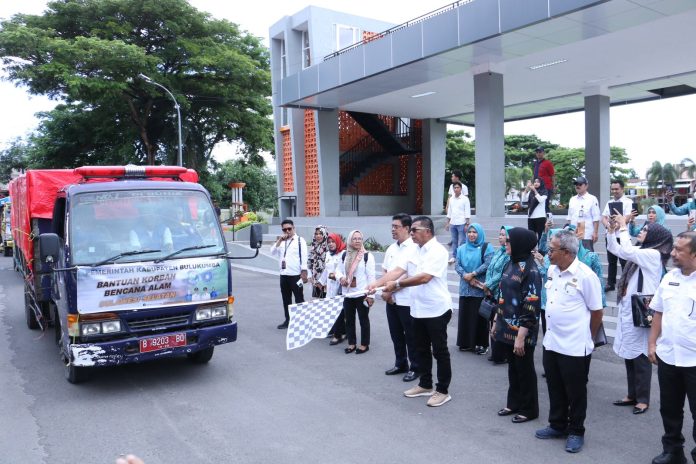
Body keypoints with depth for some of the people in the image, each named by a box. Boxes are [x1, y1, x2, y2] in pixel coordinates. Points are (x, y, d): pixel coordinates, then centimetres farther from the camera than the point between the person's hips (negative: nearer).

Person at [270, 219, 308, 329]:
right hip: (283, 275, 6)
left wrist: (304, 273, -14)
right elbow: (273, 252, 2)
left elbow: (304, 257, -8)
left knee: (299, 299, -1)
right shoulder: (281, 241, 15)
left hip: (296, 275, -6)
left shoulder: (300, 240, -3)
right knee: (286, 299, 12)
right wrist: (279, 240, -9)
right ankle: (288, 320, 21)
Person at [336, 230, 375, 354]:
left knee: (363, 319, 7)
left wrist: (370, 295, -13)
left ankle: (364, 344, 18)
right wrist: (341, 278, -9)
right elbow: (339, 270, 15)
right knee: (349, 319, 13)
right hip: (348, 294, 5)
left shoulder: (367, 256, -8)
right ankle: (351, 343, 26)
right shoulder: (344, 255, 8)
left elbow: (371, 276, -10)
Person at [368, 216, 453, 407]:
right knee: (422, 350, 18)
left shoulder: (438, 251, -17)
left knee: (439, 351, 5)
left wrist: (397, 284, -25)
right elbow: (397, 270, -1)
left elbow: (424, 277, -27)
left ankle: (443, 390, 17)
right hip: (418, 309, 8)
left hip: (436, 310, -8)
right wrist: (377, 283, -16)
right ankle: (425, 385, 33)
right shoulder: (413, 250, 7)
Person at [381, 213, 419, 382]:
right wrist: (385, 291, 0)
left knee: (410, 336, 5)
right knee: (396, 334, 17)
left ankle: (415, 368, 19)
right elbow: (385, 271, 14)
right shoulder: (391, 248, 10)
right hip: (391, 299, 7)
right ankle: (400, 364, 31)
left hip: (406, 300, -7)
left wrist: (390, 290, -14)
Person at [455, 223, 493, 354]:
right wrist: (466, 276, -13)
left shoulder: (486, 247, -1)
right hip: (465, 288, 4)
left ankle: (482, 344, 10)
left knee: (479, 316, 0)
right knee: (465, 315, 6)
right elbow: (457, 266, 4)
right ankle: (466, 342, 18)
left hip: (480, 288, -4)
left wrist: (472, 274, -15)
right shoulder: (462, 249, 13)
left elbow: (488, 264, -13)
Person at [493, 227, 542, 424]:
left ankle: (529, 409, 23)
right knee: (513, 367, 19)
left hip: (520, 330, -8)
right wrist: (497, 322, 17)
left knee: (524, 370, 7)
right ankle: (514, 403, 33)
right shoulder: (511, 264, 8)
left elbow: (531, 306, -20)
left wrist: (521, 336, -21)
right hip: (507, 328, 8)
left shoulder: (529, 270, -18)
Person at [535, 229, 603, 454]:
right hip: (551, 342, 6)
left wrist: (586, 337, 4)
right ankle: (557, 425, 35)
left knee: (575, 392, 10)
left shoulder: (585, 276, -17)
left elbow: (597, 311, -7)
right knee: (555, 389, 18)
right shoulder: (552, 270, 3)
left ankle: (576, 432, 27)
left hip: (575, 347, -6)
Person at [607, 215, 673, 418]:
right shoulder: (640, 252, 12)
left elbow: (626, 251, -24)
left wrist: (623, 227, -13)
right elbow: (614, 249, 20)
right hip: (627, 310, 9)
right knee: (629, 355, 14)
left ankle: (643, 399, 11)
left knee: (640, 357, 0)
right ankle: (632, 395, 24)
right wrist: (612, 231, 6)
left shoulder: (653, 254, -12)